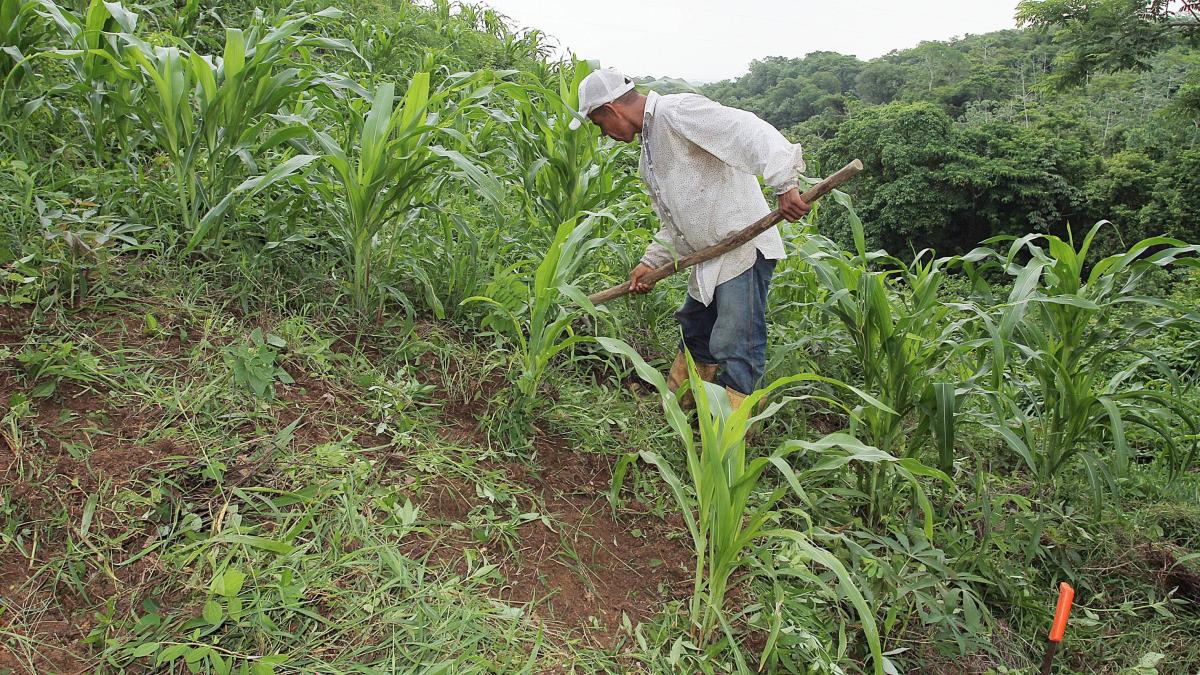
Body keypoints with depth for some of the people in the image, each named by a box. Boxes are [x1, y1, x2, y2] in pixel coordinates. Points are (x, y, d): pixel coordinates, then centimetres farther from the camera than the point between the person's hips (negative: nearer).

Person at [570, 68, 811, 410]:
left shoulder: (677, 111, -15)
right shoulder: (650, 146, 18)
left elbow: (748, 131, -28)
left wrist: (783, 184, -38)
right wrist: (651, 261, 14)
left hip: (744, 245, -11)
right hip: (709, 256, 11)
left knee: (735, 348, -12)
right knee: (694, 333, 24)